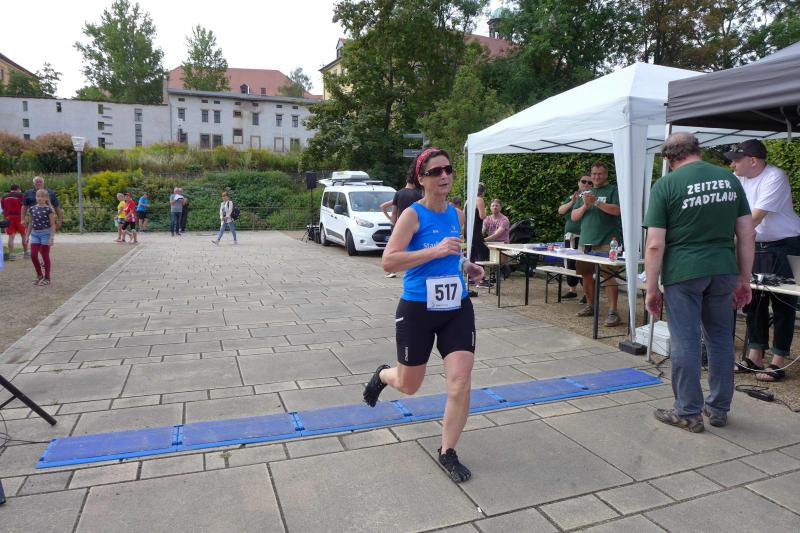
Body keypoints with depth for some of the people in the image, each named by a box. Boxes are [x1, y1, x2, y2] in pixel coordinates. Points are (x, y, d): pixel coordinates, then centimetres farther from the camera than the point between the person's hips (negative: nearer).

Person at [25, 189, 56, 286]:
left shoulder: (48, 209, -9)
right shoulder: (32, 208, 6)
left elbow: (53, 225, -10)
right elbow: (31, 223, 14)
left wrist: (51, 238, -15)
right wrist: (27, 235, 12)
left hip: (45, 233, -5)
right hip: (35, 234, 5)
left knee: (45, 256, 1)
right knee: (33, 255, 0)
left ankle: (47, 278, 12)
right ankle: (39, 275, 19)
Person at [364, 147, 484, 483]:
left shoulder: (456, 214, 6)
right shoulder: (412, 215, -13)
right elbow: (388, 262, -22)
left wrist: (467, 266, 4)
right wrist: (435, 251, -28)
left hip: (457, 309, 4)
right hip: (417, 310, -4)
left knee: (460, 383, -6)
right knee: (409, 386, 12)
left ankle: (447, 452, 15)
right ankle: (382, 375, 50)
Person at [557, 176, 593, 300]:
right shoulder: (572, 197, 16)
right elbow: (560, 210, 4)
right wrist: (572, 202, -11)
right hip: (570, 235, 6)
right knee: (570, 263, 10)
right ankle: (572, 290, 21)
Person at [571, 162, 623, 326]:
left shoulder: (613, 191, 5)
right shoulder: (586, 193, 19)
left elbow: (617, 210, -12)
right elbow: (574, 216, 14)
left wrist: (597, 202, -18)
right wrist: (585, 206, -4)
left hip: (606, 242, -5)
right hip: (585, 241, 6)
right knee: (586, 274, 9)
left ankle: (613, 311, -11)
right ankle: (590, 305, 23)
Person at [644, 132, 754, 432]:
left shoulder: (666, 185, -5)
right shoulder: (730, 179, 9)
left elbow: (655, 245, -9)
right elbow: (747, 234, 9)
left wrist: (652, 289, -2)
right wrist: (744, 279, 16)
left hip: (683, 272, -5)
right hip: (723, 270, 5)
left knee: (685, 342, 4)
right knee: (721, 339, 15)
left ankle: (689, 413, 14)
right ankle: (719, 409, 27)